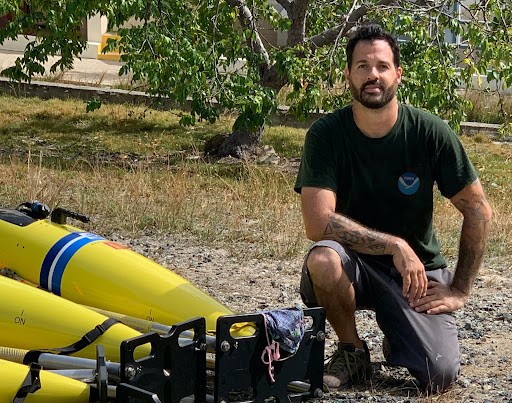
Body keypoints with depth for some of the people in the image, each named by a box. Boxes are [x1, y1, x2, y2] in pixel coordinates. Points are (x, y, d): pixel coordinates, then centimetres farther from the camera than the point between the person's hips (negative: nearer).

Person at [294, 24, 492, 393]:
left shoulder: (431, 133, -11)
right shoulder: (326, 134, -13)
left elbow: (479, 212, -4)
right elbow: (318, 222, -22)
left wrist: (460, 290, -6)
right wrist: (395, 245, -27)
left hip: (419, 267, 1)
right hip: (355, 262, 0)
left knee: (441, 376, -19)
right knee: (322, 259, -36)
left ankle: (396, 340, 19)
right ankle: (352, 351, -6)